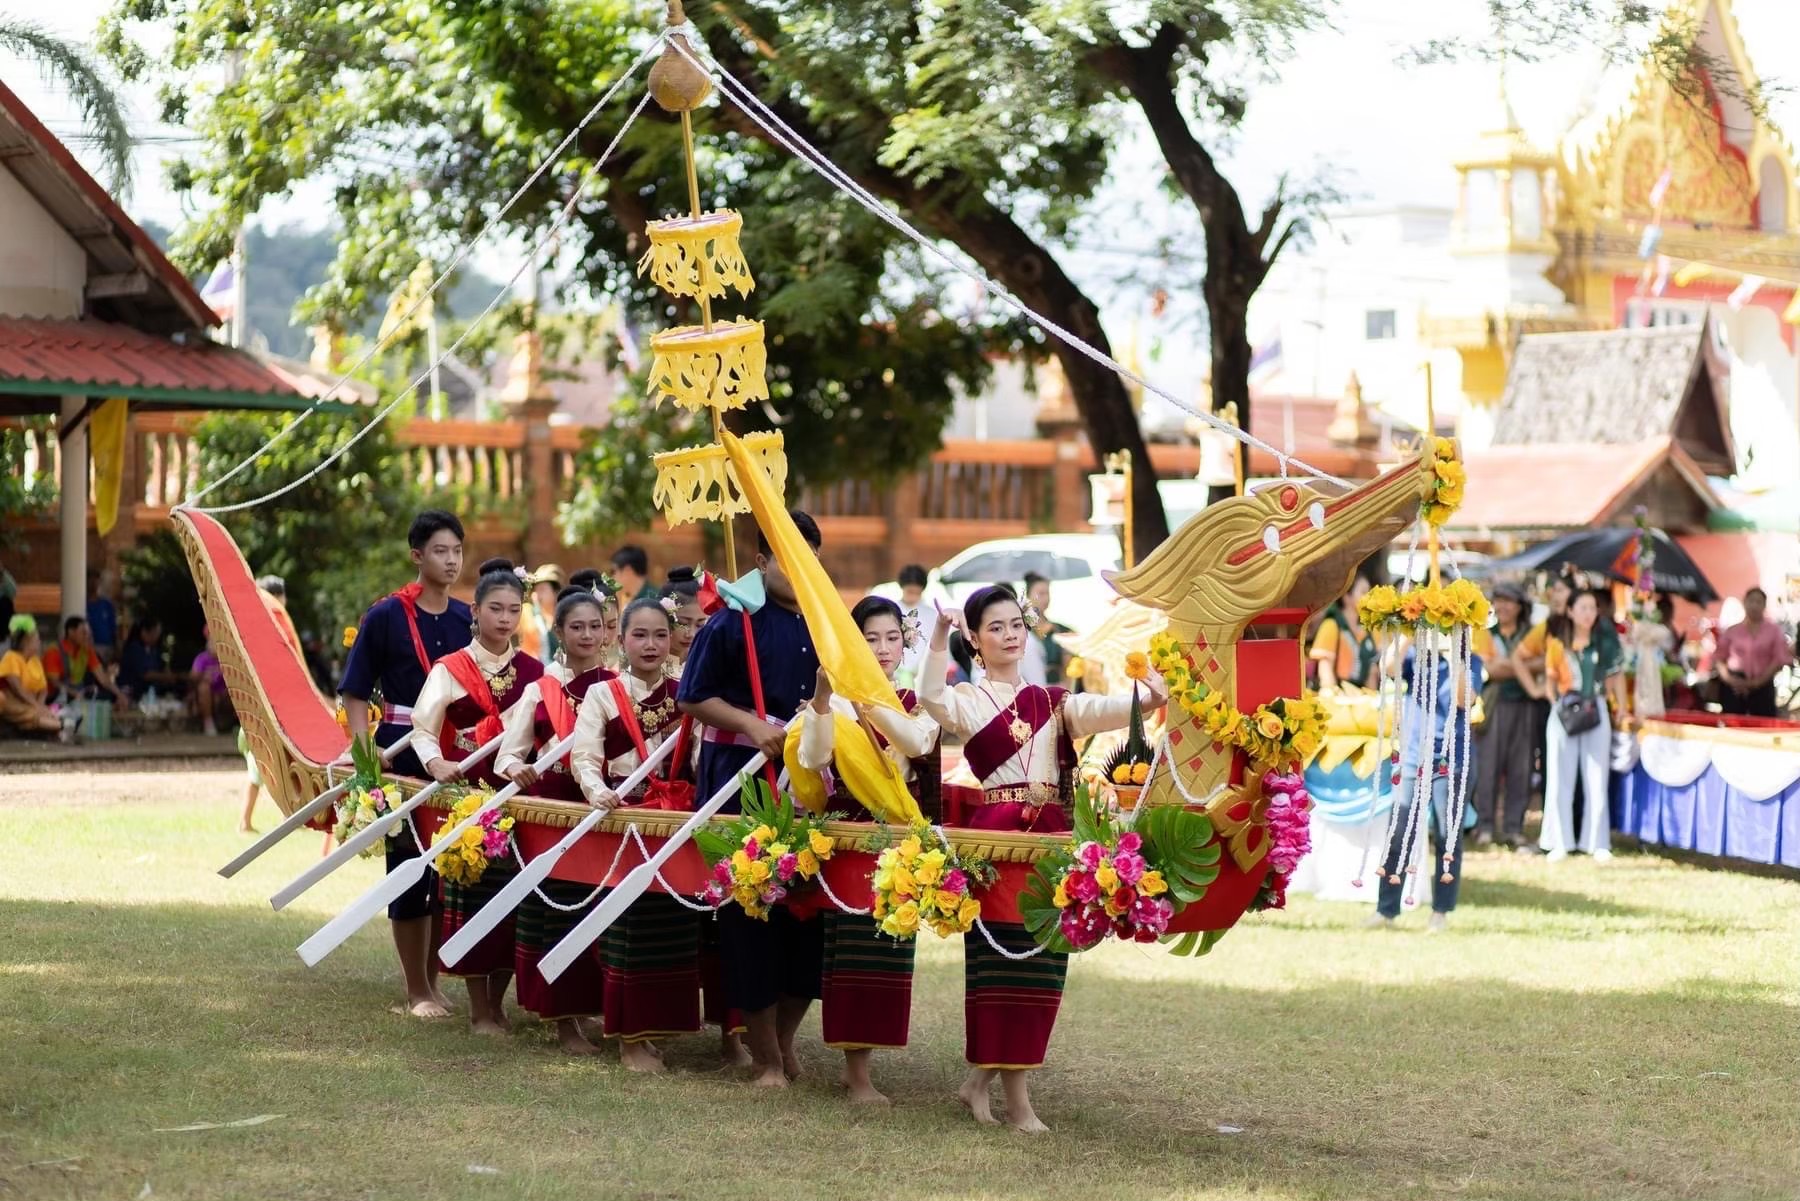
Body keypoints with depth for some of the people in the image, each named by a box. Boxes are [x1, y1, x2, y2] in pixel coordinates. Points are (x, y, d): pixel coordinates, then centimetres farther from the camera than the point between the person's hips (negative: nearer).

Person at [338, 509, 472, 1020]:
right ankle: (416, 991, 8)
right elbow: (355, 693, -3)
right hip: (402, 753, -4)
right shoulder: (387, 616, -5)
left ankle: (433, 980, 20)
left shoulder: (466, 619, 6)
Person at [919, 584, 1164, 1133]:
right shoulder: (967, 701, 5)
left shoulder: (1051, 701, 16)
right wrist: (938, 640, -30)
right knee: (1004, 959, -6)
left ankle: (980, 1079, 18)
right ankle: (1017, 1099, -2)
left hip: (1050, 837, 5)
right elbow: (932, 700, -18)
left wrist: (1149, 697, -22)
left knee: (1041, 962, 5)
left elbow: (1100, 711, -3)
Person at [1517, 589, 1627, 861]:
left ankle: (1598, 842, 5)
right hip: (1563, 713, 0)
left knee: (1596, 779, 2)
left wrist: (1622, 709, 0)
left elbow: (1617, 676, 6)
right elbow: (1550, 682, 11)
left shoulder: (1606, 644, 4)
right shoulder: (1557, 644, 3)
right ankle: (1560, 842, 5)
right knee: (1560, 779, 1)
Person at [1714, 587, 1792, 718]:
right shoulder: (1732, 631, 9)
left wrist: (1758, 681, -12)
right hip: (1734, 686, 1)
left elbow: (1780, 659, -2)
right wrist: (1728, 678, -10)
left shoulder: (1774, 631, 5)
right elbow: (1719, 657, 8)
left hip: (1762, 686, -1)